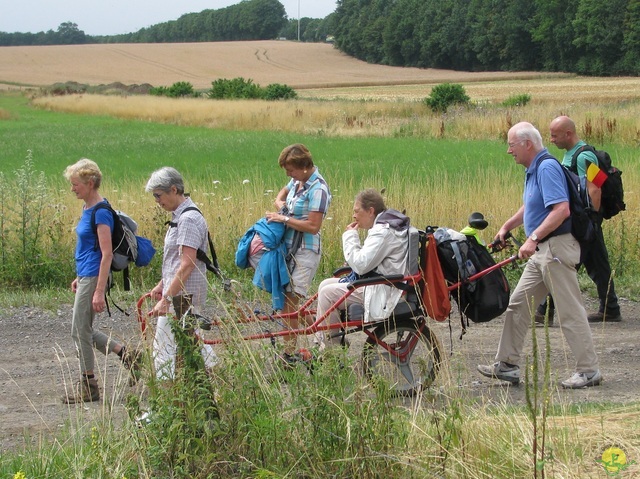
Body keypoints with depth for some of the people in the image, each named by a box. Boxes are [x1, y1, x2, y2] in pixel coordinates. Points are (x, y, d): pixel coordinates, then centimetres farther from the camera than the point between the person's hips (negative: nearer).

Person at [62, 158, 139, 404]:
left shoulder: (101, 212, -18)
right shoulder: (88, 208, 10)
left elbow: (107, 254, -21)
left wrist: (99, 292, -22)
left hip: (93, 278, -10)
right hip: (85, 276, 10)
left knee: (81, 331, -1)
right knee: (83, 330, 14)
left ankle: (88, 386, 11)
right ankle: (127, 355, 20)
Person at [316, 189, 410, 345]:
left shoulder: (384, 232, -20)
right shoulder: (382, 227, 14)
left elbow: (360, 265, -23)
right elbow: (364, 261, 18)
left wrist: (350, 236, -12)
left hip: (381, 291, -12)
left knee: (327, 293, -15)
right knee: (325, 284, 11)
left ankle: (332, 343, -4)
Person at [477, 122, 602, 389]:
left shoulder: (547, 168, -17)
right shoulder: (533, 170, 14)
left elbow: (561, 210, -27)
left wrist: (533, 239, -28)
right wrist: (506, 227, 29)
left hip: (557, 247, -11)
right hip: (541, 251, 11)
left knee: (570, 311, -5)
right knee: (517, 306, 11)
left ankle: (589, 371, 1)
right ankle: (507, 365, 17)